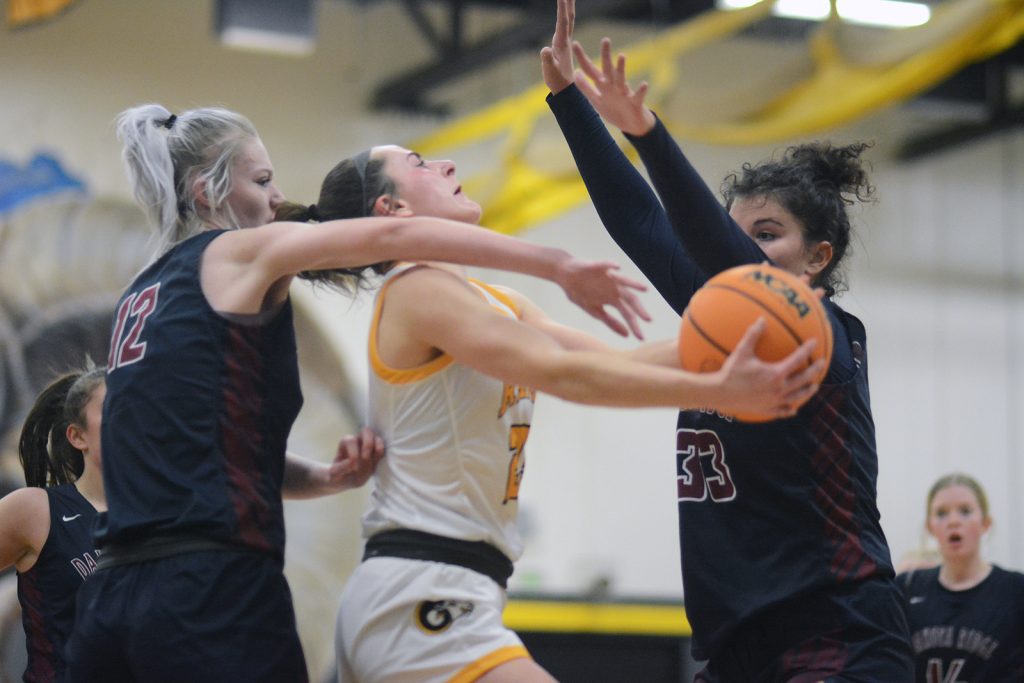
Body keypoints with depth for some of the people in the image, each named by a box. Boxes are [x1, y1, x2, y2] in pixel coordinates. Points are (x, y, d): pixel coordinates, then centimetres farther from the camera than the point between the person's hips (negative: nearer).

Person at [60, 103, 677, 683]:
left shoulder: (145, 296, 22)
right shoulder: (237, 254, 1)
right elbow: (396, 235, -9)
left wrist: (325, 478, 6)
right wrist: (562, 267, -11)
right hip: (210, 593, -8)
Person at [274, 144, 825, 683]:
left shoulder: (492, 302, 18)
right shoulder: (418, 290, -10)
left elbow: (612, 364, 5)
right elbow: (562, 373, -20)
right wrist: (715, 391, -26)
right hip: (420, 598, -10)